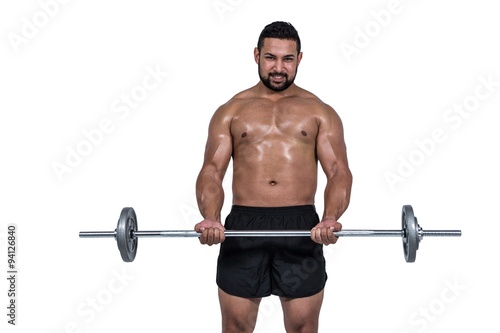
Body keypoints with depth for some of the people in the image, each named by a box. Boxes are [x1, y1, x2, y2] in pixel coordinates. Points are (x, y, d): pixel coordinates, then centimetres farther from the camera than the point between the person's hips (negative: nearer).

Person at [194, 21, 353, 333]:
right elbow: (212, 170, 2)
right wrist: (210, 217, -19)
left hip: (301, 226, 0)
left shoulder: (320, 112, 9)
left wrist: (331, 217, -21)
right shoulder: (231, 111, 10)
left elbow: (339, 172, 0)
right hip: (243, 225, 1)